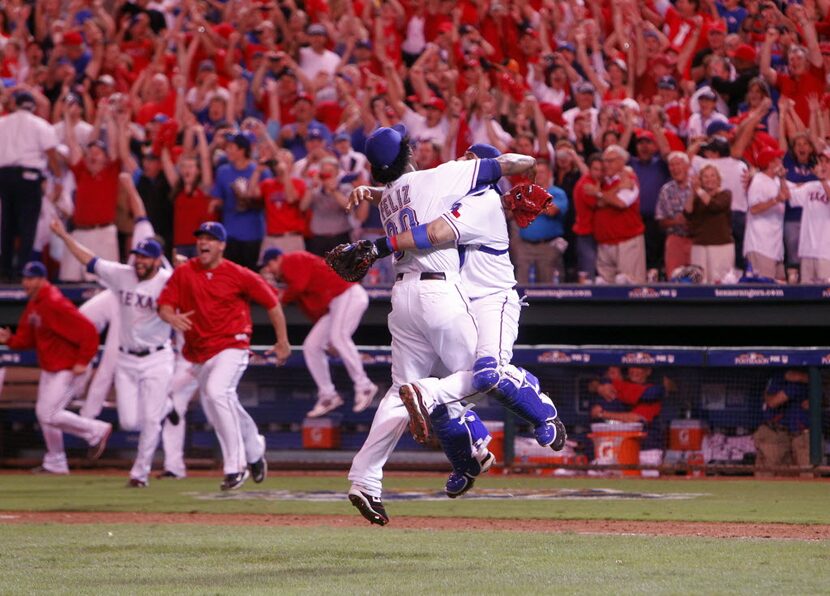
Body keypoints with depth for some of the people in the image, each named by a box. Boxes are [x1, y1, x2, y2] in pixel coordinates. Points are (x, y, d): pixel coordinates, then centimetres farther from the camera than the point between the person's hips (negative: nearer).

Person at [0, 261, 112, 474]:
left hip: (67, 368, -10)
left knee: (49, 415, -13)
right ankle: (55, 463, 28)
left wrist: (83, 361, -24)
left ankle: (97, 431, 4)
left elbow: (88, 332, -26)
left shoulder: (55, 305, -24)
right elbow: (27, 338, 13)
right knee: (43, 413, 15)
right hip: (49, 368, 10)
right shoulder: (33, 305, 6)